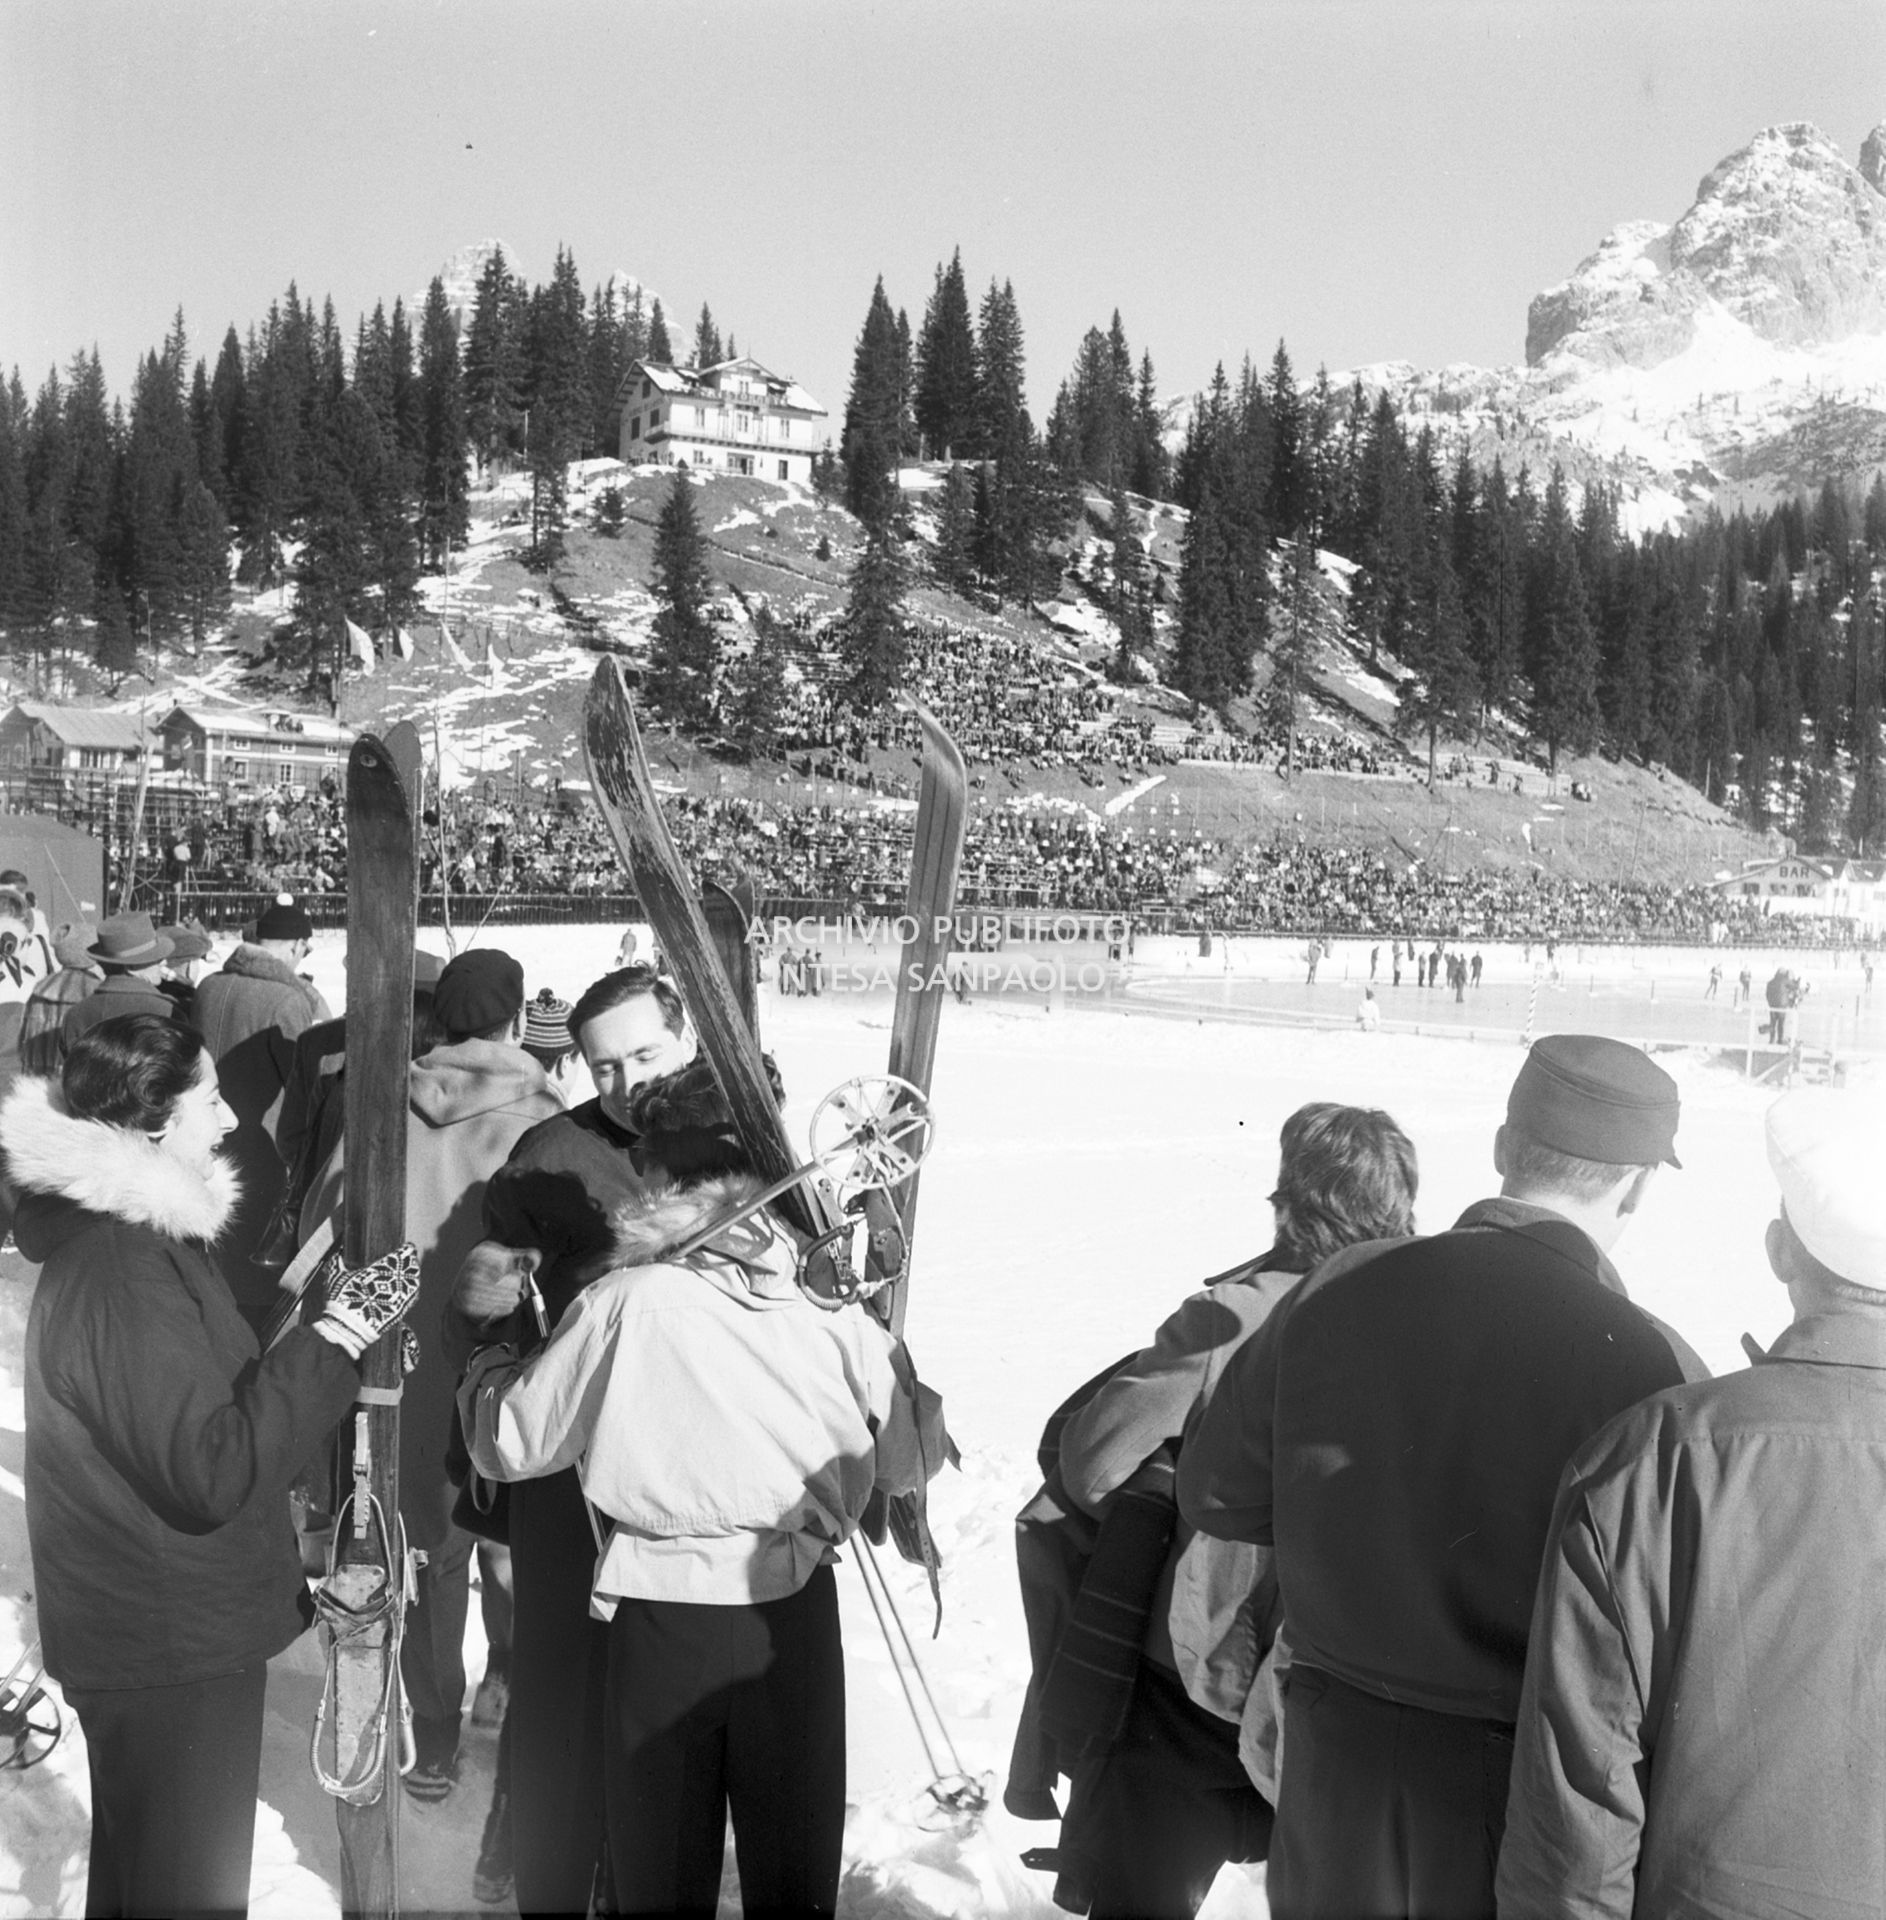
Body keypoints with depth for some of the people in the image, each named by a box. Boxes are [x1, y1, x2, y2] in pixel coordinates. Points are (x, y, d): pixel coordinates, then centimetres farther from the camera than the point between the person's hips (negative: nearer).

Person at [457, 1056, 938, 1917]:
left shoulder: (624, 1304, -16)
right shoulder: (832, 1300, -10)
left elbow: (511, 1441, -5)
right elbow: (905, 1463, 0)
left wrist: (486, 1363, 14)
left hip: (662, 1615, -2)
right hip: (797, 1612, 2)